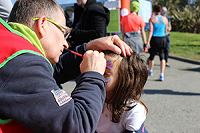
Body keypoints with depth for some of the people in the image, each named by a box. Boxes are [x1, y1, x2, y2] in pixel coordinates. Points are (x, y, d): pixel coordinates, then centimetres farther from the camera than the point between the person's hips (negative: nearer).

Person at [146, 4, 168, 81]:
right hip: (163, 39, 2)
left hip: (154, 39, -2)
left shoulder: (152, 19, -7)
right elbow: (165, 31, 12)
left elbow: (150, 31, -15)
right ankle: (162, 75, -12)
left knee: (152, 56, 18)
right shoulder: (165, 19, 3)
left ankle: (150, 71, 39)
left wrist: (148, 42, -17)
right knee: (162, 57, 0)